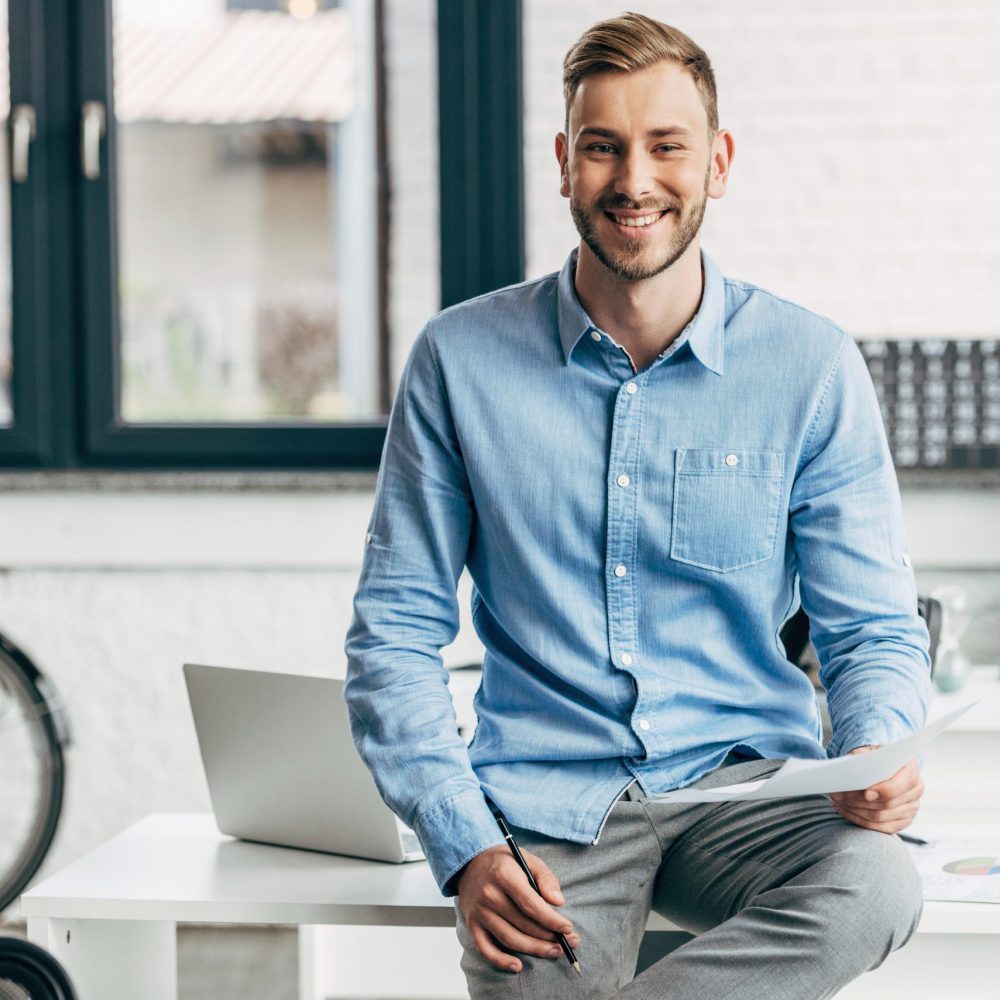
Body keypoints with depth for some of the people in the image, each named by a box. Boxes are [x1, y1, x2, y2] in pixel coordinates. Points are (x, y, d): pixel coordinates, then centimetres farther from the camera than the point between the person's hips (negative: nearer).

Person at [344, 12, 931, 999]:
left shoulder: (812, 369, 1)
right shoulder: (460, 360, 2)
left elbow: (874, 633, 6)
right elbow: (394, 634, 4)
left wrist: (877, 756, -18)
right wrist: (464, 848, -11)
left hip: (742, 780, 1)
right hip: (547, 804, -1)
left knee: (871, 886, -32)